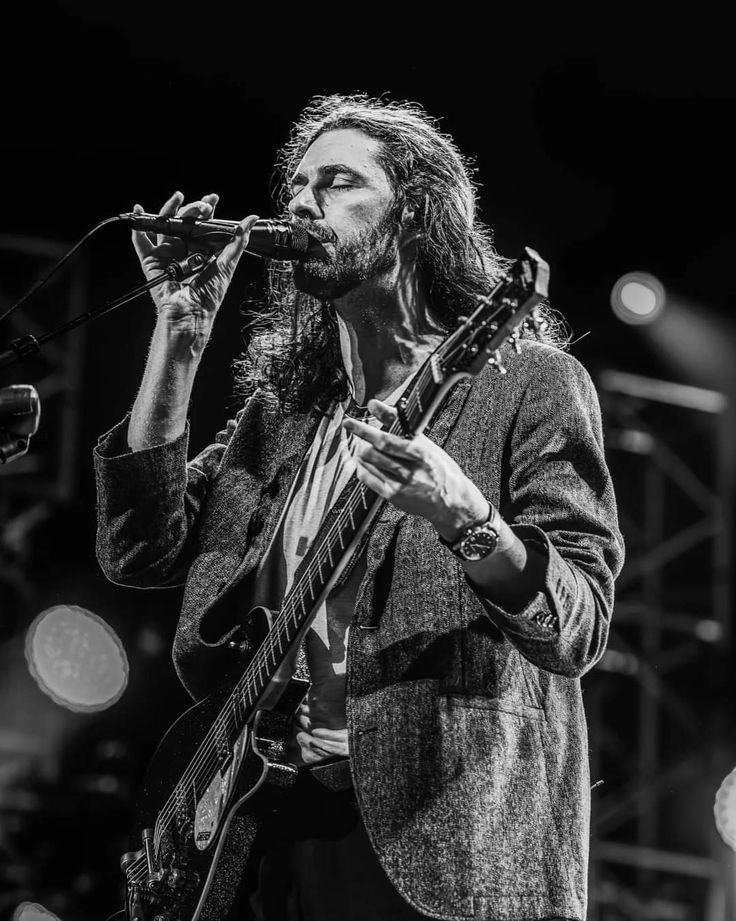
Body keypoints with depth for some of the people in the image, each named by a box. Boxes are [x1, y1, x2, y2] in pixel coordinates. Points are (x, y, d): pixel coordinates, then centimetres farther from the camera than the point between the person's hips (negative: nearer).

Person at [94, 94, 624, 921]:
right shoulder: (279, 406, 15)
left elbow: (580, 632, -10)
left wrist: (466, 525, -29)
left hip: (443, 837, -5)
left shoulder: (527, 382, -2)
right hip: (272, 826, 5)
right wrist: (179, 338, 1)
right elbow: (138, 552, 5)